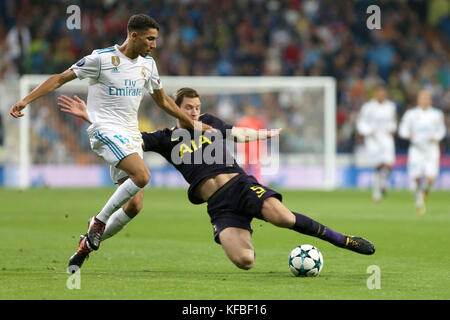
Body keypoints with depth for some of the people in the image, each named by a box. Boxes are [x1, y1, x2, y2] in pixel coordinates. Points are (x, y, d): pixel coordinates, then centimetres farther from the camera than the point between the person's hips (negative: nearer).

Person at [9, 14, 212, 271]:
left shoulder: (148, 65, 12)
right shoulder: (102, 58, -7)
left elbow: (163, 100, 28)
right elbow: (61, 79, -2)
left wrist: (192, 124, 30)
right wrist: (26, 100, -9)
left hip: (131, 135, 7)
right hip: (106, 130, -7)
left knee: (134, 206, -4)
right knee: (142, 175, -30)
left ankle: (88, 244, 13)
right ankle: (100, 221, -12)